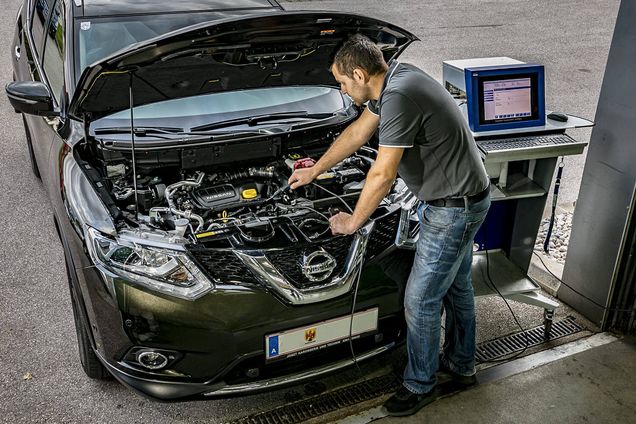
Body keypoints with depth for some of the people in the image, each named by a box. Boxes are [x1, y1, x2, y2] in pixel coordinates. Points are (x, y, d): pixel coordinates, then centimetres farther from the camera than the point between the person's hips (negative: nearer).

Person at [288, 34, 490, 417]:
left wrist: (353, 222, -7)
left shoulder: (399, 98, -28)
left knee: (420, 299, 2)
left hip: (453, 208, -10)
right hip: (462, 200, 10)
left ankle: (420, 385, 22)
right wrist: (315, 170, 26)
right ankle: (462, 364, 43)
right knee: (457, 285, 23)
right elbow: (358, 131, 17)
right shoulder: (391, 80, 4)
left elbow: (382, 175, -23)